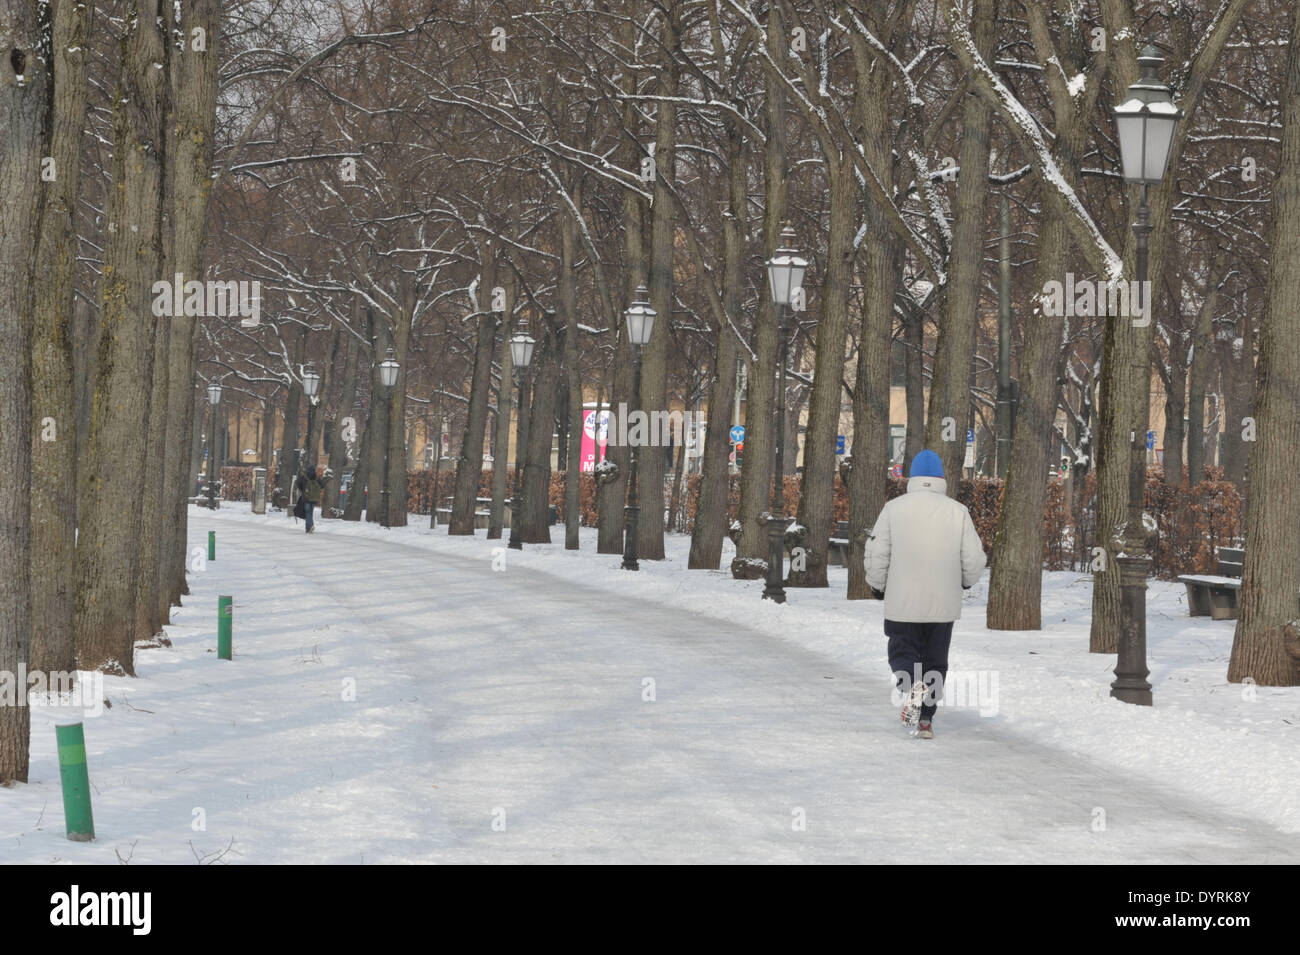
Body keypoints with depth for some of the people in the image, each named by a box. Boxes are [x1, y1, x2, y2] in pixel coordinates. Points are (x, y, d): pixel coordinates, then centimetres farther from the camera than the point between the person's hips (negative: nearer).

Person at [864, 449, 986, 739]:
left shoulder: (893, 509, -4)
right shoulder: (958, 512, -2)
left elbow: (877, 555, -4)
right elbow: (973, 560, -1)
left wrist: (878, 585, 13)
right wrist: (966, 581, 20)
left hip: (902, 603, -1)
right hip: (944, 605, 1)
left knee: (902, 653, 12)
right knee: (935, 660, 13)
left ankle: (911, 684, -19)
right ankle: (926, 719, 8)